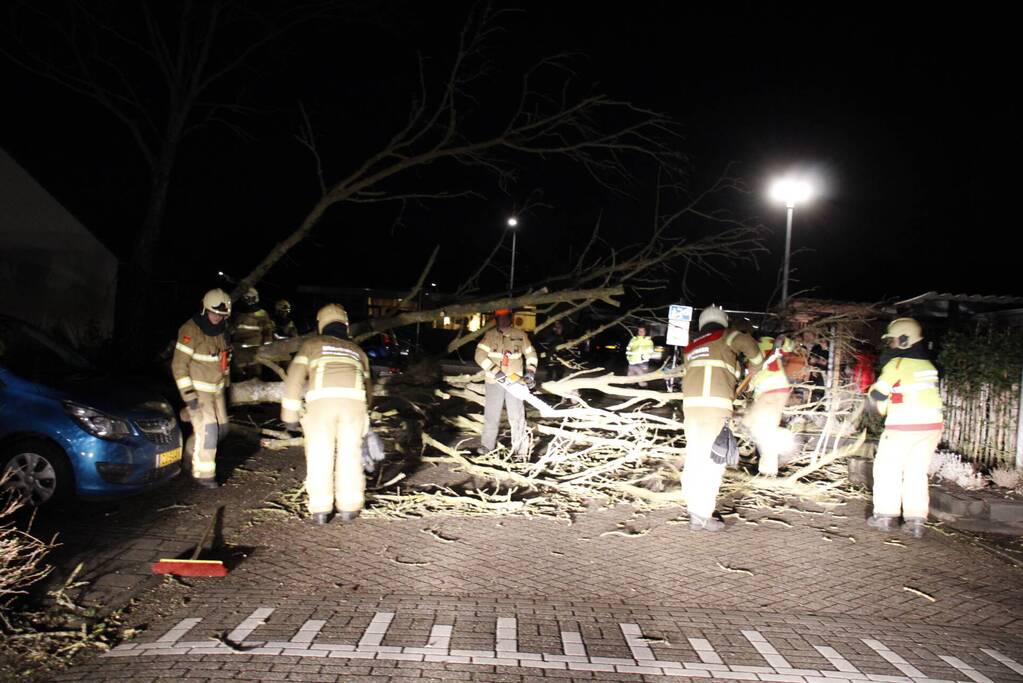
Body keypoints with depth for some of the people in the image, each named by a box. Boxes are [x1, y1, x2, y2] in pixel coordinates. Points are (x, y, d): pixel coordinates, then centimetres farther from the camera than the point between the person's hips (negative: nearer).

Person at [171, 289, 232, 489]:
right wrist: (189, 395, -21)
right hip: (197, 390, -8)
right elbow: (179, 365, -19)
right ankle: (203, 474, 2)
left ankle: (192, 455, 34)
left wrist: (225, 382, 19)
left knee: (221, 429, 12)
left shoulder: (221, 328, 4)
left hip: (216, 388, 8)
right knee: (207, 430, -11)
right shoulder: (191, 330, -19)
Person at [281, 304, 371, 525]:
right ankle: (349, 506, 18)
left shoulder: (312, 344, 24)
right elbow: (367, 387, 34)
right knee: (350, 454, 12)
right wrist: (364, 411, 51)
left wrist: (289, 414, 15)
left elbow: (294, 378, 12)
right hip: (354, 400, 2)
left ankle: (320, 509, 14)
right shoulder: (357, 351, 33)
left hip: (321, 400, -2)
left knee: (319, 455, 8)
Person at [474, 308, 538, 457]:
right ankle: (488, 444, 21)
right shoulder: (490, 335, -4)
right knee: (491, 414, 8)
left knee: (517, 416, -2)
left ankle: (521, 448, 4)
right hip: (494, 382, 0)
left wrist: (530, 372, -1)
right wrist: (496, 372, -19)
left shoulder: (520, 335, 1)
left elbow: (531, 354, 13)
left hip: (514, 382, 0)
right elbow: (480, 356, -12)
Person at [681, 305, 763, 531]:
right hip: (717, 404, -5)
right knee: (713, 459, -1)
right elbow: (748, 343, -4)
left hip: (691, 402, 5)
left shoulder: (691, 348, 27)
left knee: (694, 458, 8)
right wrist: (755, 366, 15)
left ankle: (694, 514, 11)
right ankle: (704, 514, -3)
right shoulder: (725, 337, 13)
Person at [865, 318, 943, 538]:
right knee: (917, 472, 12)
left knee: (887, 469, 8)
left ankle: (885, 515, 11)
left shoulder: (897, 364, -11)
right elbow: (920, 393, 13)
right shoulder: (928, 365, 10)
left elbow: (878, 393, -9)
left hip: (903, 426, -6)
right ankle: (916, 521, 8)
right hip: (931, 425, 6)